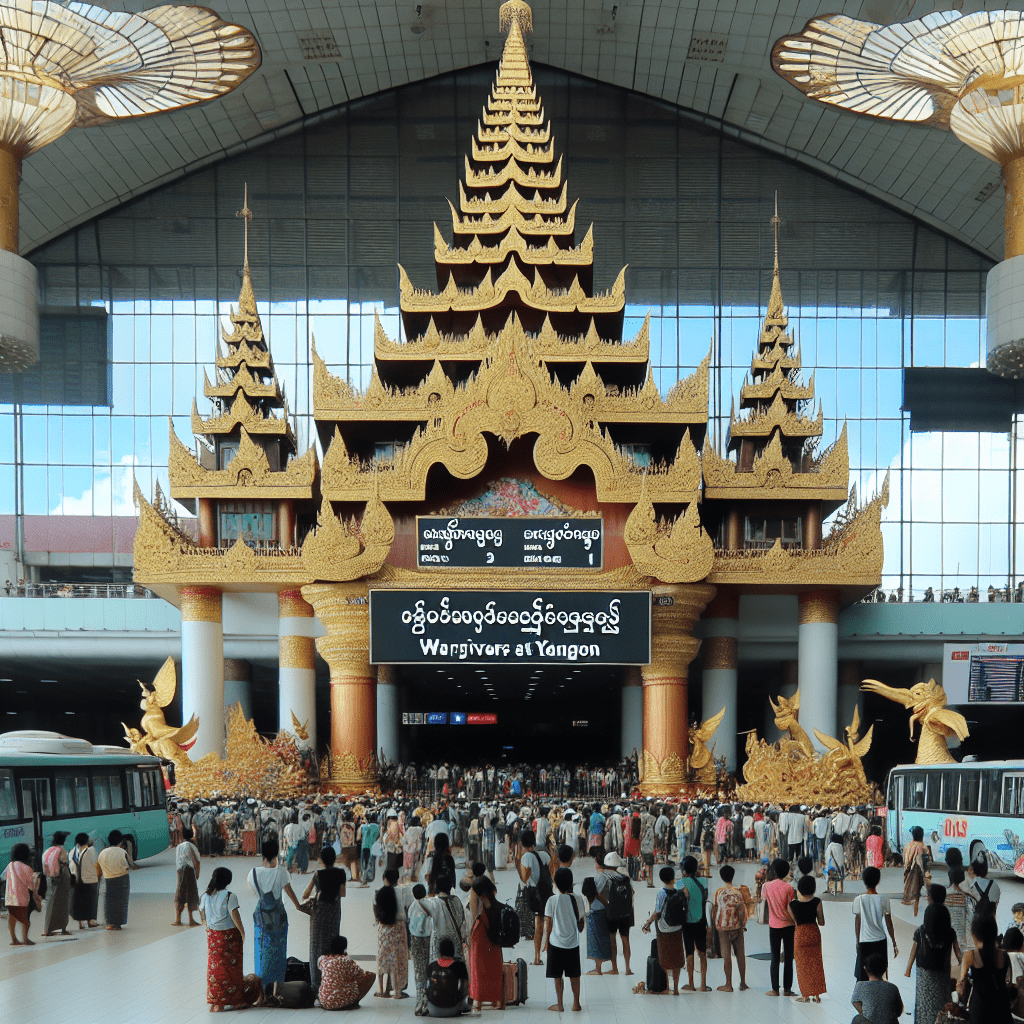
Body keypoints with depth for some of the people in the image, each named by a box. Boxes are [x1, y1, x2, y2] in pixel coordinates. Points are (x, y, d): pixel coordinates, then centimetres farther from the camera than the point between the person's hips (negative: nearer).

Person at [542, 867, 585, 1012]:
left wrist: (546, 942, 6)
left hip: (556, 942, -2)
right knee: (574, 975, 12)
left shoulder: (552, 901, -12)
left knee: (558, 975, 6)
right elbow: (581, 925, 3)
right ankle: (576, 1003, 17)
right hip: (573, 942, 2)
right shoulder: (577, 900, -5)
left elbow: (548, 925, -6)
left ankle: (559, 1005, 11)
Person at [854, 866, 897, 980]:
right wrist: (894, 944, 8)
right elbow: (889, 924, -2)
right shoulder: (883, 899, -7)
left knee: (863, 977, 6)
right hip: (880, 941, 1)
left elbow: (857, 924, -3)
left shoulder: (859, 900, -9)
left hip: (864, 942, -1)